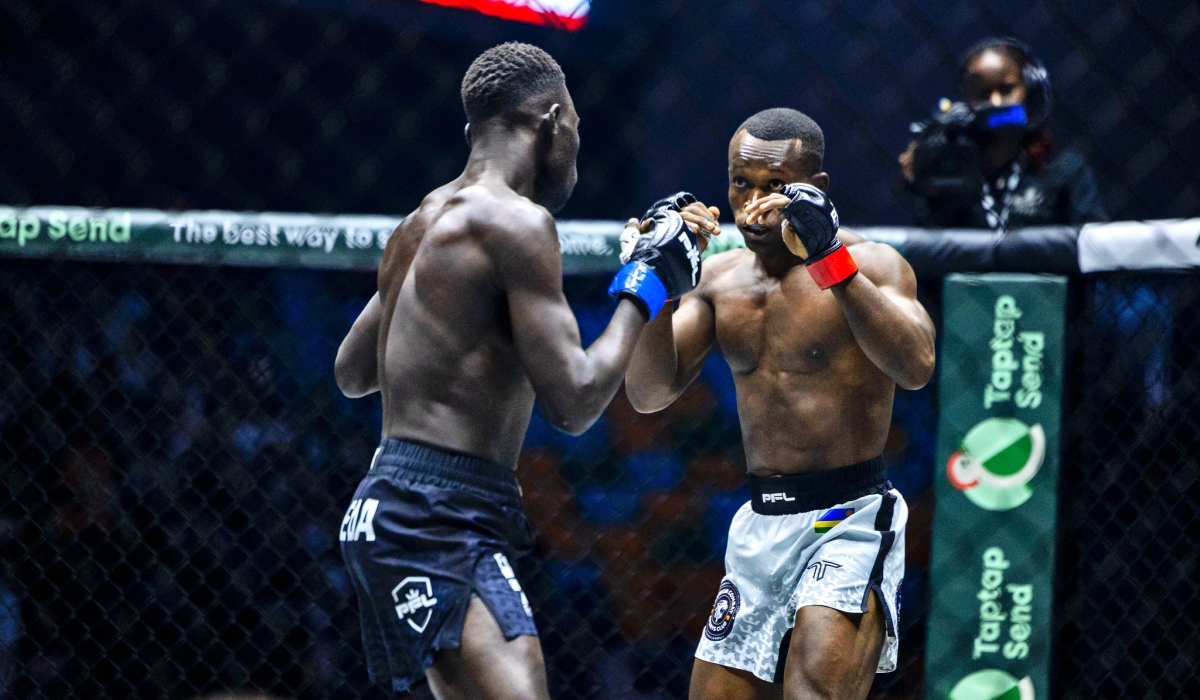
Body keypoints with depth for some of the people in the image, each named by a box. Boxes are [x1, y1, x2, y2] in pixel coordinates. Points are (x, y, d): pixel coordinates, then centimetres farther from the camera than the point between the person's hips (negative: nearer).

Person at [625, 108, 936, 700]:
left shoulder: (871, 265, -8)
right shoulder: (720, 278, 10)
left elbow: (915, 366, -26)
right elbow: (649, 394, 3)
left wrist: (830, 258, -34)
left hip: (850, 518, -7)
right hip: (758, 525, 7)